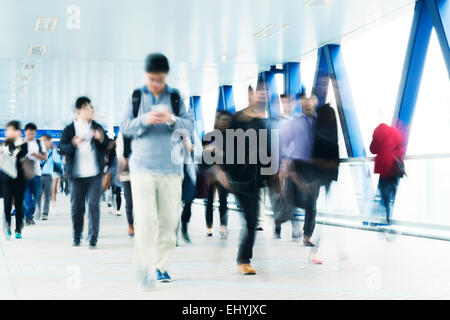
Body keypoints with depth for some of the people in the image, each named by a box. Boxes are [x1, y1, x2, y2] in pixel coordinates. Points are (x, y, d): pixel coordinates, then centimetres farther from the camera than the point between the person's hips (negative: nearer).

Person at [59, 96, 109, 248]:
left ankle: (93, 238, -4)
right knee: (76, 207, 5)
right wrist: (74, 144, -25)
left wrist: (101, 139, -9)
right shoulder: (69, 129, 4)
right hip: (77, 175, -1)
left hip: (95, 174, 1)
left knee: (94, 205, -7)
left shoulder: (97, 127, 11)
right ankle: (77, 237, 21)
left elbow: (107, 146, 12)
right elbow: (63, 148, -5)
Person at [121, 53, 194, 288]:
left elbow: (189, 126, 1)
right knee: (145, 219, -14)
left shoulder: (175, 98, 8)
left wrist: (172, 120, -18)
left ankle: (161, 266, 19)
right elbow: (125, 128, 3)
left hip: (170, 169, 2)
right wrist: (144, 120, -15)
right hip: (142, 167, -2)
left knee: (168, 220, 6)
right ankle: (145, 269, -14)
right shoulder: (137, 97, 7)